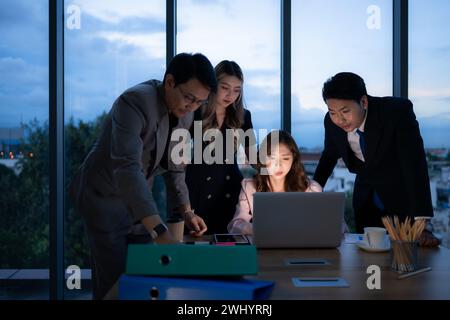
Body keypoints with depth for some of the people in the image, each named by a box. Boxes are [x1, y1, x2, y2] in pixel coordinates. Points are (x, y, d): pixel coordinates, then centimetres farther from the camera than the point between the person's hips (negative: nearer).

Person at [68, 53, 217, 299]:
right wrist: (161, 232, -47)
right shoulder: (134, 102, -28)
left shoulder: (186, 114, -3)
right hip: (105, 198, -7)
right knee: (114, 284, -6)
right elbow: (127, 168, -40)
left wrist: (186, 211, -5)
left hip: (139, 200, 7)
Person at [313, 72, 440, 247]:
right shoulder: (332, 121, -14)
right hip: (365, 198, 4)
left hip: (401, 195, -3)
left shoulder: (398, 111, -29)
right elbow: (330, 155, 7)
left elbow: (415, 165, -35)